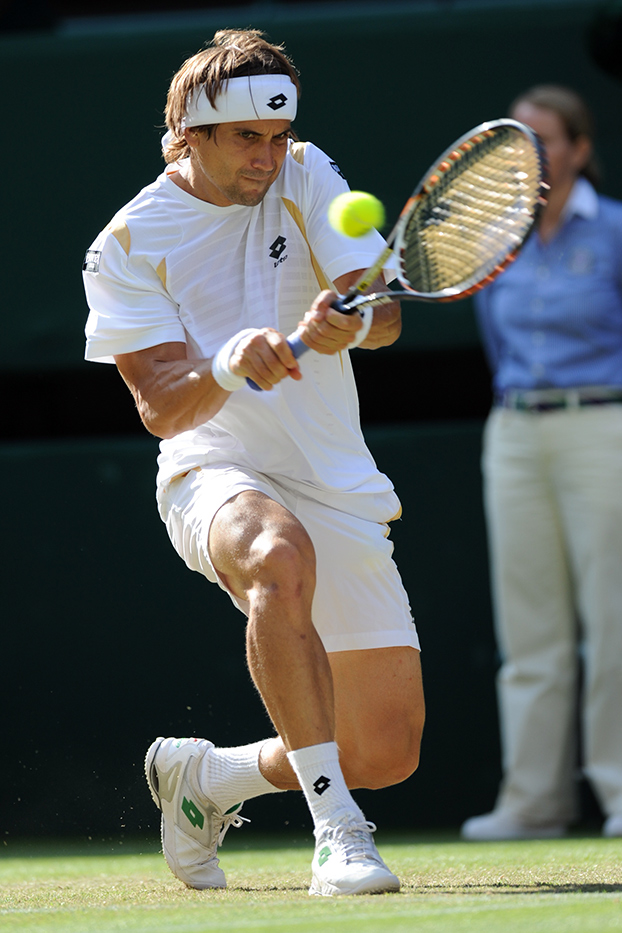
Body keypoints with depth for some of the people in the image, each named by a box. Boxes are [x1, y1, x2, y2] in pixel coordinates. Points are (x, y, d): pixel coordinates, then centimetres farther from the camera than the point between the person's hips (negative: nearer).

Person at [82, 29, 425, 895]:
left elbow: (384, 314, -10)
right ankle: (337, 832, -40)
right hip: (216, 477, -4)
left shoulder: (306, 178, 2)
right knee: (281, 554, -42)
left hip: (341, 491, 4)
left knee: (387, 753, 0)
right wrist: (232, 367, -35)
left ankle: (201, 776, 29)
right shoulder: (127, 247, -5)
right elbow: (160, 408, -14)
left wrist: (347, 323, -34)